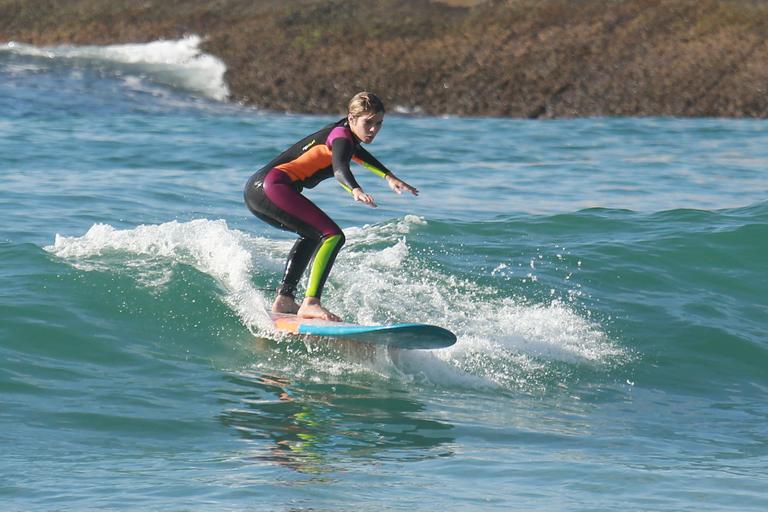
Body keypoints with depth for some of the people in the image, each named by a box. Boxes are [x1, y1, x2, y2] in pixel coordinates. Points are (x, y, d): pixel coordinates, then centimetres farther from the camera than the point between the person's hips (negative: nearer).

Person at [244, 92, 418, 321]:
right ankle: (310, 303, -28)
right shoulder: (341, 135, -8)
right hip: (273, 186, -11)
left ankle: (284, 300, 28)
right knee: (332, 236, -19)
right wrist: (355, 190, -49)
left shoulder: (341, 132, 22)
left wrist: (389, 177, 49)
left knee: (313, 234, 32)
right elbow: (340, 167, -30)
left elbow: (358, 154, 44)